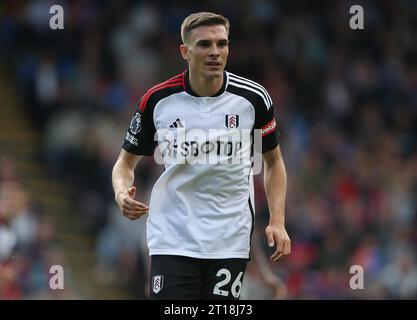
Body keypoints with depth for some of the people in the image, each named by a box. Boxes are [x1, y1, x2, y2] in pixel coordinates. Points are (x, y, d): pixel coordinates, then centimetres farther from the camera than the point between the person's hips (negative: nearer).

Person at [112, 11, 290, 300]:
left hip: (230, 241, 1)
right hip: (172, 240, -1)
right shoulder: (157, 101, -5)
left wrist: (277, 222, -1)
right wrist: (123, 194, -14)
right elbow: (126, 162, 9)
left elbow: (274, 162, 11)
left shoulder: (253, 98, -3)